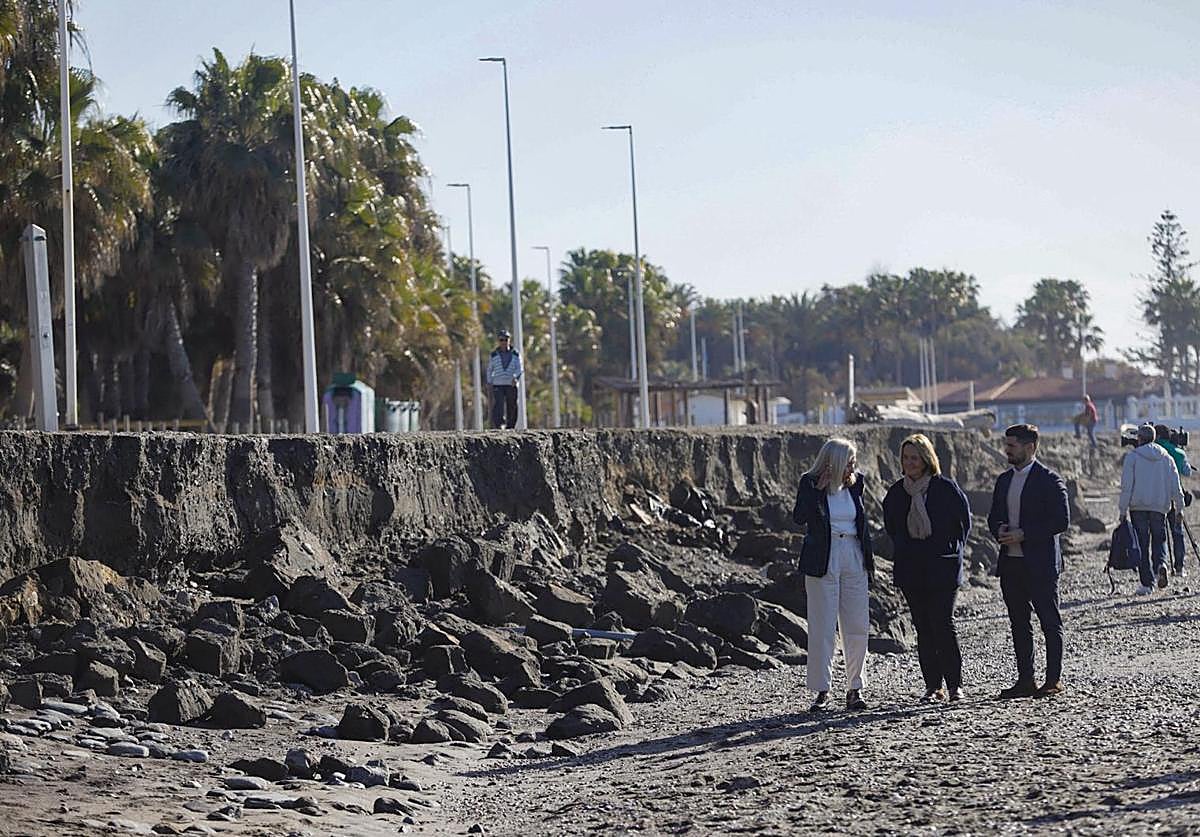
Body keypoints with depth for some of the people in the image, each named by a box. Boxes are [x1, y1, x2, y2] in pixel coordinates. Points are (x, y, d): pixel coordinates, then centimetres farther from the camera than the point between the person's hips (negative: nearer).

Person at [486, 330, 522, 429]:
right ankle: (498, 425, -26)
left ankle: (510, 427, 14)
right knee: (498, 405, -16)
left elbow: (519, 368, 2)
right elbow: (489, 370, 16)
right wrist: (490, 382, 7)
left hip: (511, 384, 1)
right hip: (498, 384, -1)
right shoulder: (494, 355, 10)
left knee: (511, 406, 4)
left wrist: (516, 377, -18)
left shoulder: (515, 354, 9)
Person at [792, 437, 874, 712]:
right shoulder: (810, 484, -5)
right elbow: (799, 517, -19)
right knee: (822, 627, -3)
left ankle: (855, 689, 11)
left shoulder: (855, 484, 8)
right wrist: (818, 488, -23)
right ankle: (822, 690, 1)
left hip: (853, 559, 4)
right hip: (823, 561, -4)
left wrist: (868, 559, 13)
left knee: (858, 627, 3)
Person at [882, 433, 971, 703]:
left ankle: (954, 684, -1)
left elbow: (964, 520, 4)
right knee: (923, 628, 4)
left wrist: (952, 549, 2)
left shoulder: (945, 487, -4)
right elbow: (890, 525, 22)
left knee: (943, 624, -9)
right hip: (910, 569, 4)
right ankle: (933, 686, 7)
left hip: (942, 567, -4)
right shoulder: (896, 491, 7)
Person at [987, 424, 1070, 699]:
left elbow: (1061, 520, -13)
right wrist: (999, 532, -3)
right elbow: (994, 517, 21)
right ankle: (1025, 680, 13)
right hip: (1010, 563, 7)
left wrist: (1023, 534, -17)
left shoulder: (1049, 480, -8)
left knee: (1050, 623, 0)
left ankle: (1054, 679, 5)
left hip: (1040, 563, -7)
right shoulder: (1004, 480, 14)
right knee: (1019, 624, 8)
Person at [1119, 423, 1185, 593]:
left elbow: (1126, 485, -6)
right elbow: (1175, 485, 7)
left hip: (1138, 506, -2)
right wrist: (1179, 507, 14)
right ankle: (1161, 564, -17)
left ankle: (1147, 584, 1)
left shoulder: (1132, 456, -3)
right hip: (1160, 506, 2)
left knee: (1142, 543, 3)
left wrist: (1122, 509, -3)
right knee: (1159, 539, 15)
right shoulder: (1166, 458, 7)